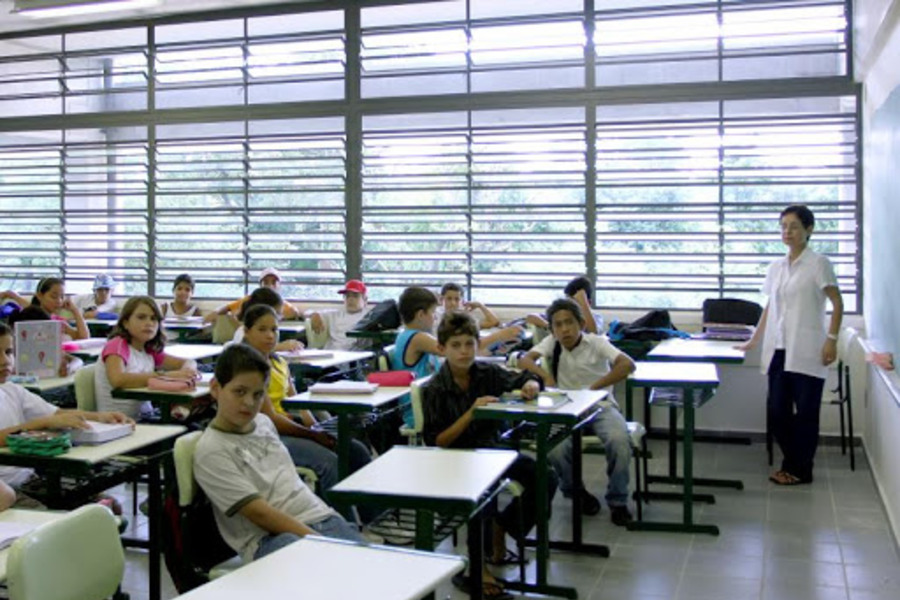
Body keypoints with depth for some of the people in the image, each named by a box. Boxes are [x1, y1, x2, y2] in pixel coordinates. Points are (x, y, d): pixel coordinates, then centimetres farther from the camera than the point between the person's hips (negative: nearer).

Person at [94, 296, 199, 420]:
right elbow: (117, 380, -29)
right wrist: (166, 376, -30)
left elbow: (189, 363, 12)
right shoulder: (117, 345, -10)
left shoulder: (150, 350, 10)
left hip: (145, 417, 7)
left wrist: (187, 370, -13)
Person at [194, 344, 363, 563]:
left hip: (322, 519, 7)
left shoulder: (264, 422, 18)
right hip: (268, 538, -7)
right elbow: (259, 513, -11)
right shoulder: (210, 451, -5)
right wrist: (315, 539, -17)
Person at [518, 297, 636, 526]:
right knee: (556, 449, -27)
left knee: (619, 441, -31)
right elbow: (524, 360, -10)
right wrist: (546, 375, -28)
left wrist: (593, 388, -29)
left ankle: (617, 502, -7)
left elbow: (627, 364, -25)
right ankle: (576, 491, 7)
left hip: (600, 406, -2)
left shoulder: (596, 343, -10)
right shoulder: (552, 343, 0)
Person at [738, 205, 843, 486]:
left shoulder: (818, 264, -3)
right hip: (778, 349, 5)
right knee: (778, 410, 6)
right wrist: (753, 341, 18)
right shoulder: (776, 267, 13)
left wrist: (831, 339, -13)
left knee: (805, 412, 2)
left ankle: (800, 470, 14)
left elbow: (837, 304, -4)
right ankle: (791, 463, 23)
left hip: (806, 351, -5)